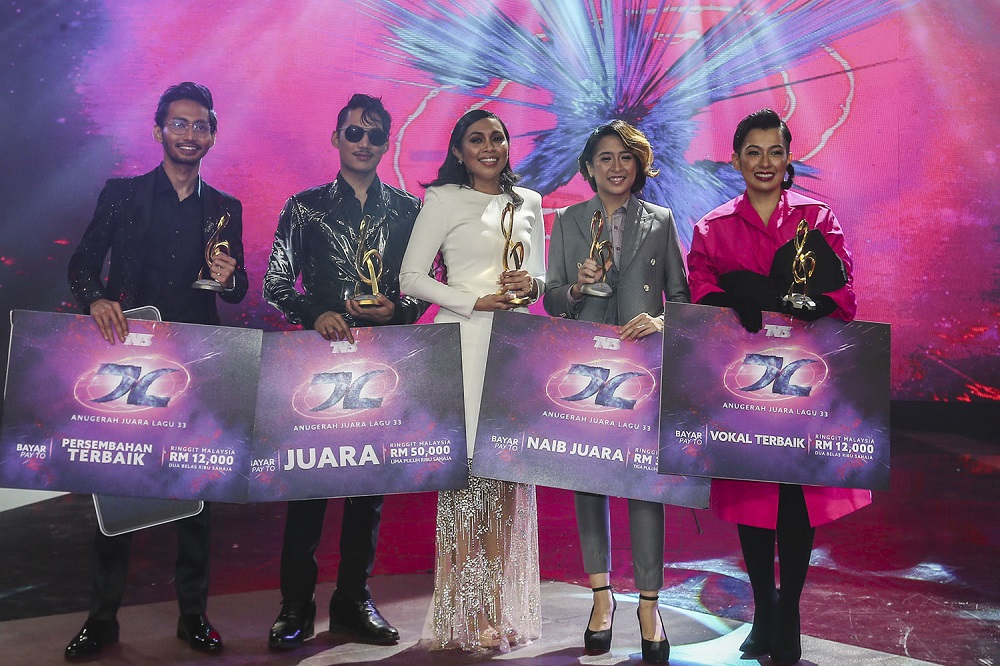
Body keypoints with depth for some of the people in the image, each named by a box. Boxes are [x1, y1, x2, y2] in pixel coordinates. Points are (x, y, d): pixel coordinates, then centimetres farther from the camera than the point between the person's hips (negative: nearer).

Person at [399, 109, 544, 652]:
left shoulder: (529, 202, 18)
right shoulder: (443, 199, 4)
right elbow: (411, 277, -2)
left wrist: (531, 285, -2)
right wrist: (475, 302, -12)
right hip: (463, 344, -4)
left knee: (510, 471, 4)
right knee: (464, 470, -6)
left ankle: (503, 607, 14)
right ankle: (466, 613, 3)